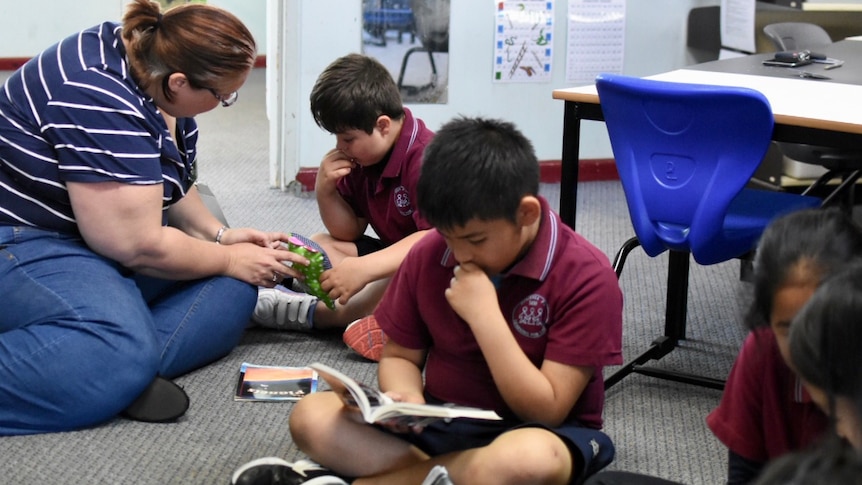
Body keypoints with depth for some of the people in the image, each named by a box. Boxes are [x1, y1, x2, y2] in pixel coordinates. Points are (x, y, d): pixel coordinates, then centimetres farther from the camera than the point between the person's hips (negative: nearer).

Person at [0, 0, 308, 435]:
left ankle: (129, 369, -23)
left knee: (233, 290, -5)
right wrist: (229, 259, -10)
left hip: (106, 239, 10)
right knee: (123, 350, -35)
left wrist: (220, 235, 2)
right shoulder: (102, 101, -28)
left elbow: (169, 185, 17)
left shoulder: (157, 63, 1)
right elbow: (137, 246, -24)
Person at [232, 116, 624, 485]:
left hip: (535, 433, -4)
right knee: (312, 417, -16)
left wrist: (485, 315, -24)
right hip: (439, 420, 4)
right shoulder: (429, 254, -2)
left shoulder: (586, 276, -16)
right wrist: (406, 400, -16)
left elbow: (547, 412, -18)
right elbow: (400, 357, 8)